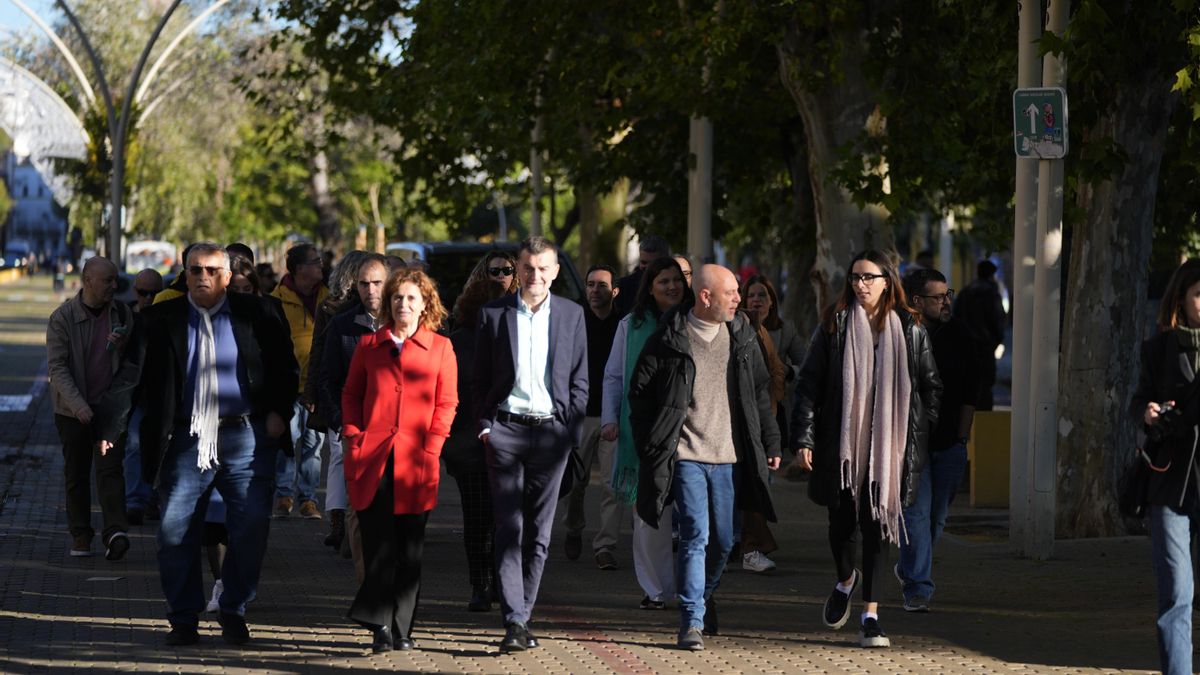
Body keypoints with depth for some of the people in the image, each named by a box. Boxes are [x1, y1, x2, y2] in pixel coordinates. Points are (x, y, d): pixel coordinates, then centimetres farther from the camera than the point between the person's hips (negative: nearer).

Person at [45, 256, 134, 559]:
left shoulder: (122, 314, 5)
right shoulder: (62, 317, -6)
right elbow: (57, 366, -10)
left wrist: (123, 346, -10)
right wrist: (77, 405, -22)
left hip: (110, 406, 1)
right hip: (73, 409, -1)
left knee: (110, 467, -11)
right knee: (76, 474, 7)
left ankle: (115, 532, -21)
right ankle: (81, 534, 16)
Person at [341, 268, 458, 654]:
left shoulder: (440, 348, 9)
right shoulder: (369, 345, 12)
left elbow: (446, 403, 6)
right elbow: (350, 394, 15)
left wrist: (432, 446, -5)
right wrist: (353, 436, 1)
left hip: (416, 459, 0)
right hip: (372, 456, 0)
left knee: (409, 545, 2)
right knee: (378, 542, -6)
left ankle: (400, 629, 7)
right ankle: (380, 625, -7)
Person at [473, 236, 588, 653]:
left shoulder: (571, 314, 7)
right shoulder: (493, 314, 4)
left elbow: (580, 379, 9)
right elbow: (481, 379, 7)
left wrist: (572, 430, 1)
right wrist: (485, 426, -2)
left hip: (552, 431, 2)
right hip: (506, 430, -1)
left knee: (539, 532, 4)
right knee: (509, 528, -8)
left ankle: (522, 618, 13)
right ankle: (514, 622, -13)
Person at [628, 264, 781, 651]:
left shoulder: (741, 336, 9)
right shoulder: (669, 339, -4)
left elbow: (759, 394, 17)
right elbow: (640, 393, 1)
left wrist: (770, 443, 13)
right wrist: (648, 448, -2)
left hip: (728, 457, 4)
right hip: (686, 455, -4)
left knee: (723, 541, 8)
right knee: (695, 535, -12)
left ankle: (702, 600, 34)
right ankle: (691, 622, -8)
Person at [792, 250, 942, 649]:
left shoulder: (910, 330, 5)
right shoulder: (835, 326, 3)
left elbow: (931, 387, 11)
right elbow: (809, 384, 2)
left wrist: (920, 438, 4)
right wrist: (804, 438, -5)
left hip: (889, 446, 0)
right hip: (842, 443, 0)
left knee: (876, 524, -3)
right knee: (841, 521, 4)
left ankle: (870, 616, -1)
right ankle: (845, 580, 36)